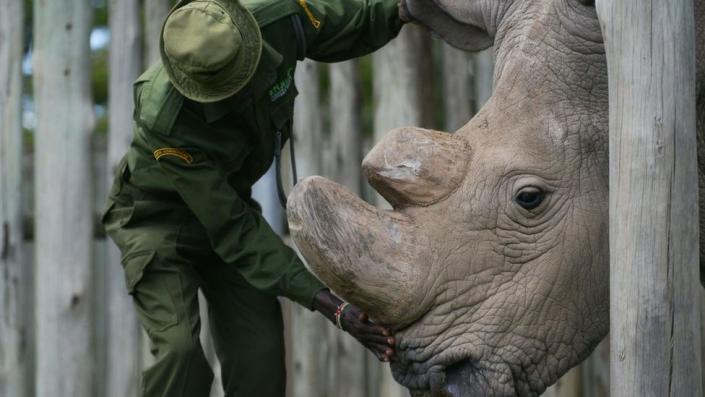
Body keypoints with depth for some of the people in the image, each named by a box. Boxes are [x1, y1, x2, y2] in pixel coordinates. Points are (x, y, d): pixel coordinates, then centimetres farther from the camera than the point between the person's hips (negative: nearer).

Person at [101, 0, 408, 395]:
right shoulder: (164, 121, -39)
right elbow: (232, 231, -33)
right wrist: (328, 305, -38)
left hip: (224, 199, 5)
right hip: (157, 214, -5)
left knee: (260, 356, -8)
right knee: (181, 351, -24)